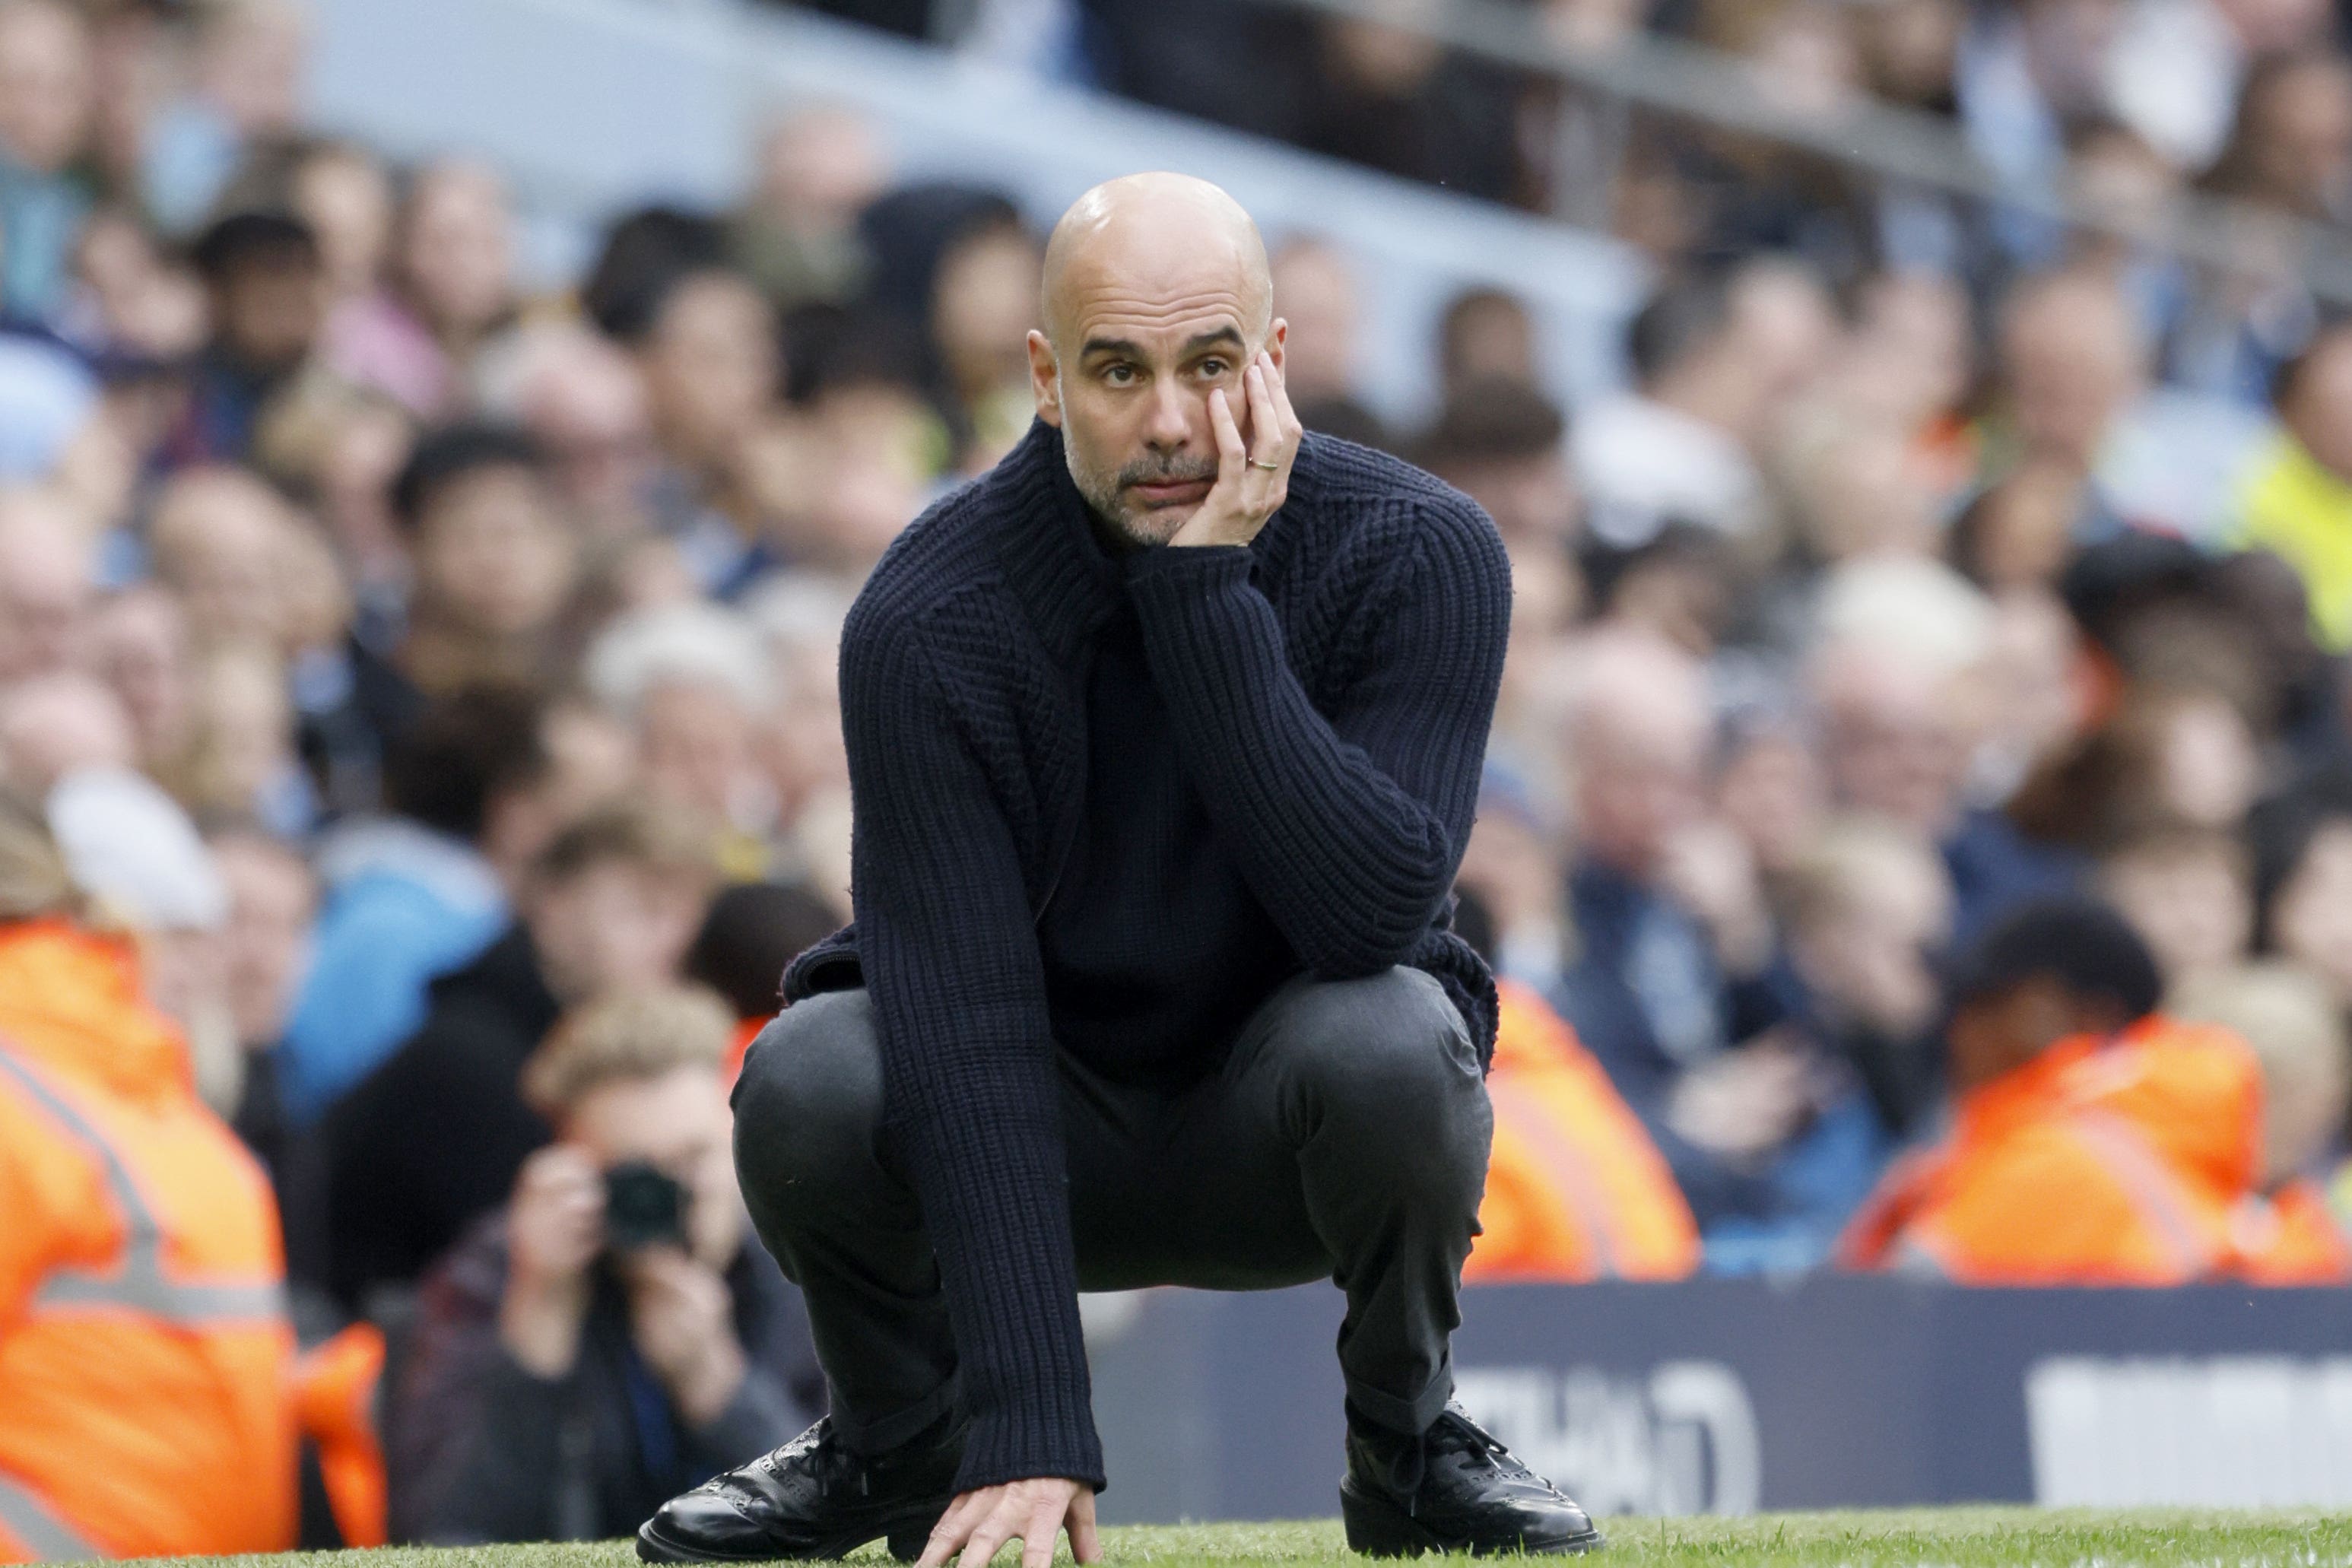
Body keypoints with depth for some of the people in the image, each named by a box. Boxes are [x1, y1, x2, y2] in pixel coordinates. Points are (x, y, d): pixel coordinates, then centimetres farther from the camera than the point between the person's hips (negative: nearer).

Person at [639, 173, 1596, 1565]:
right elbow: (964, 1019, -30)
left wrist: (1206, 597, -37)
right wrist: (1030, 1432, -37)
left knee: (1391, 1039, -35)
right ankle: (902, 1442, 2)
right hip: (1046, 1129, 0)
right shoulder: (930, 616, -22)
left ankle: (1409, 1441, -5)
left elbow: (1373, 912, -33)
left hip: (1287, 1135, 0)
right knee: (810, 1079, -31)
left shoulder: (1419, 555, -20)